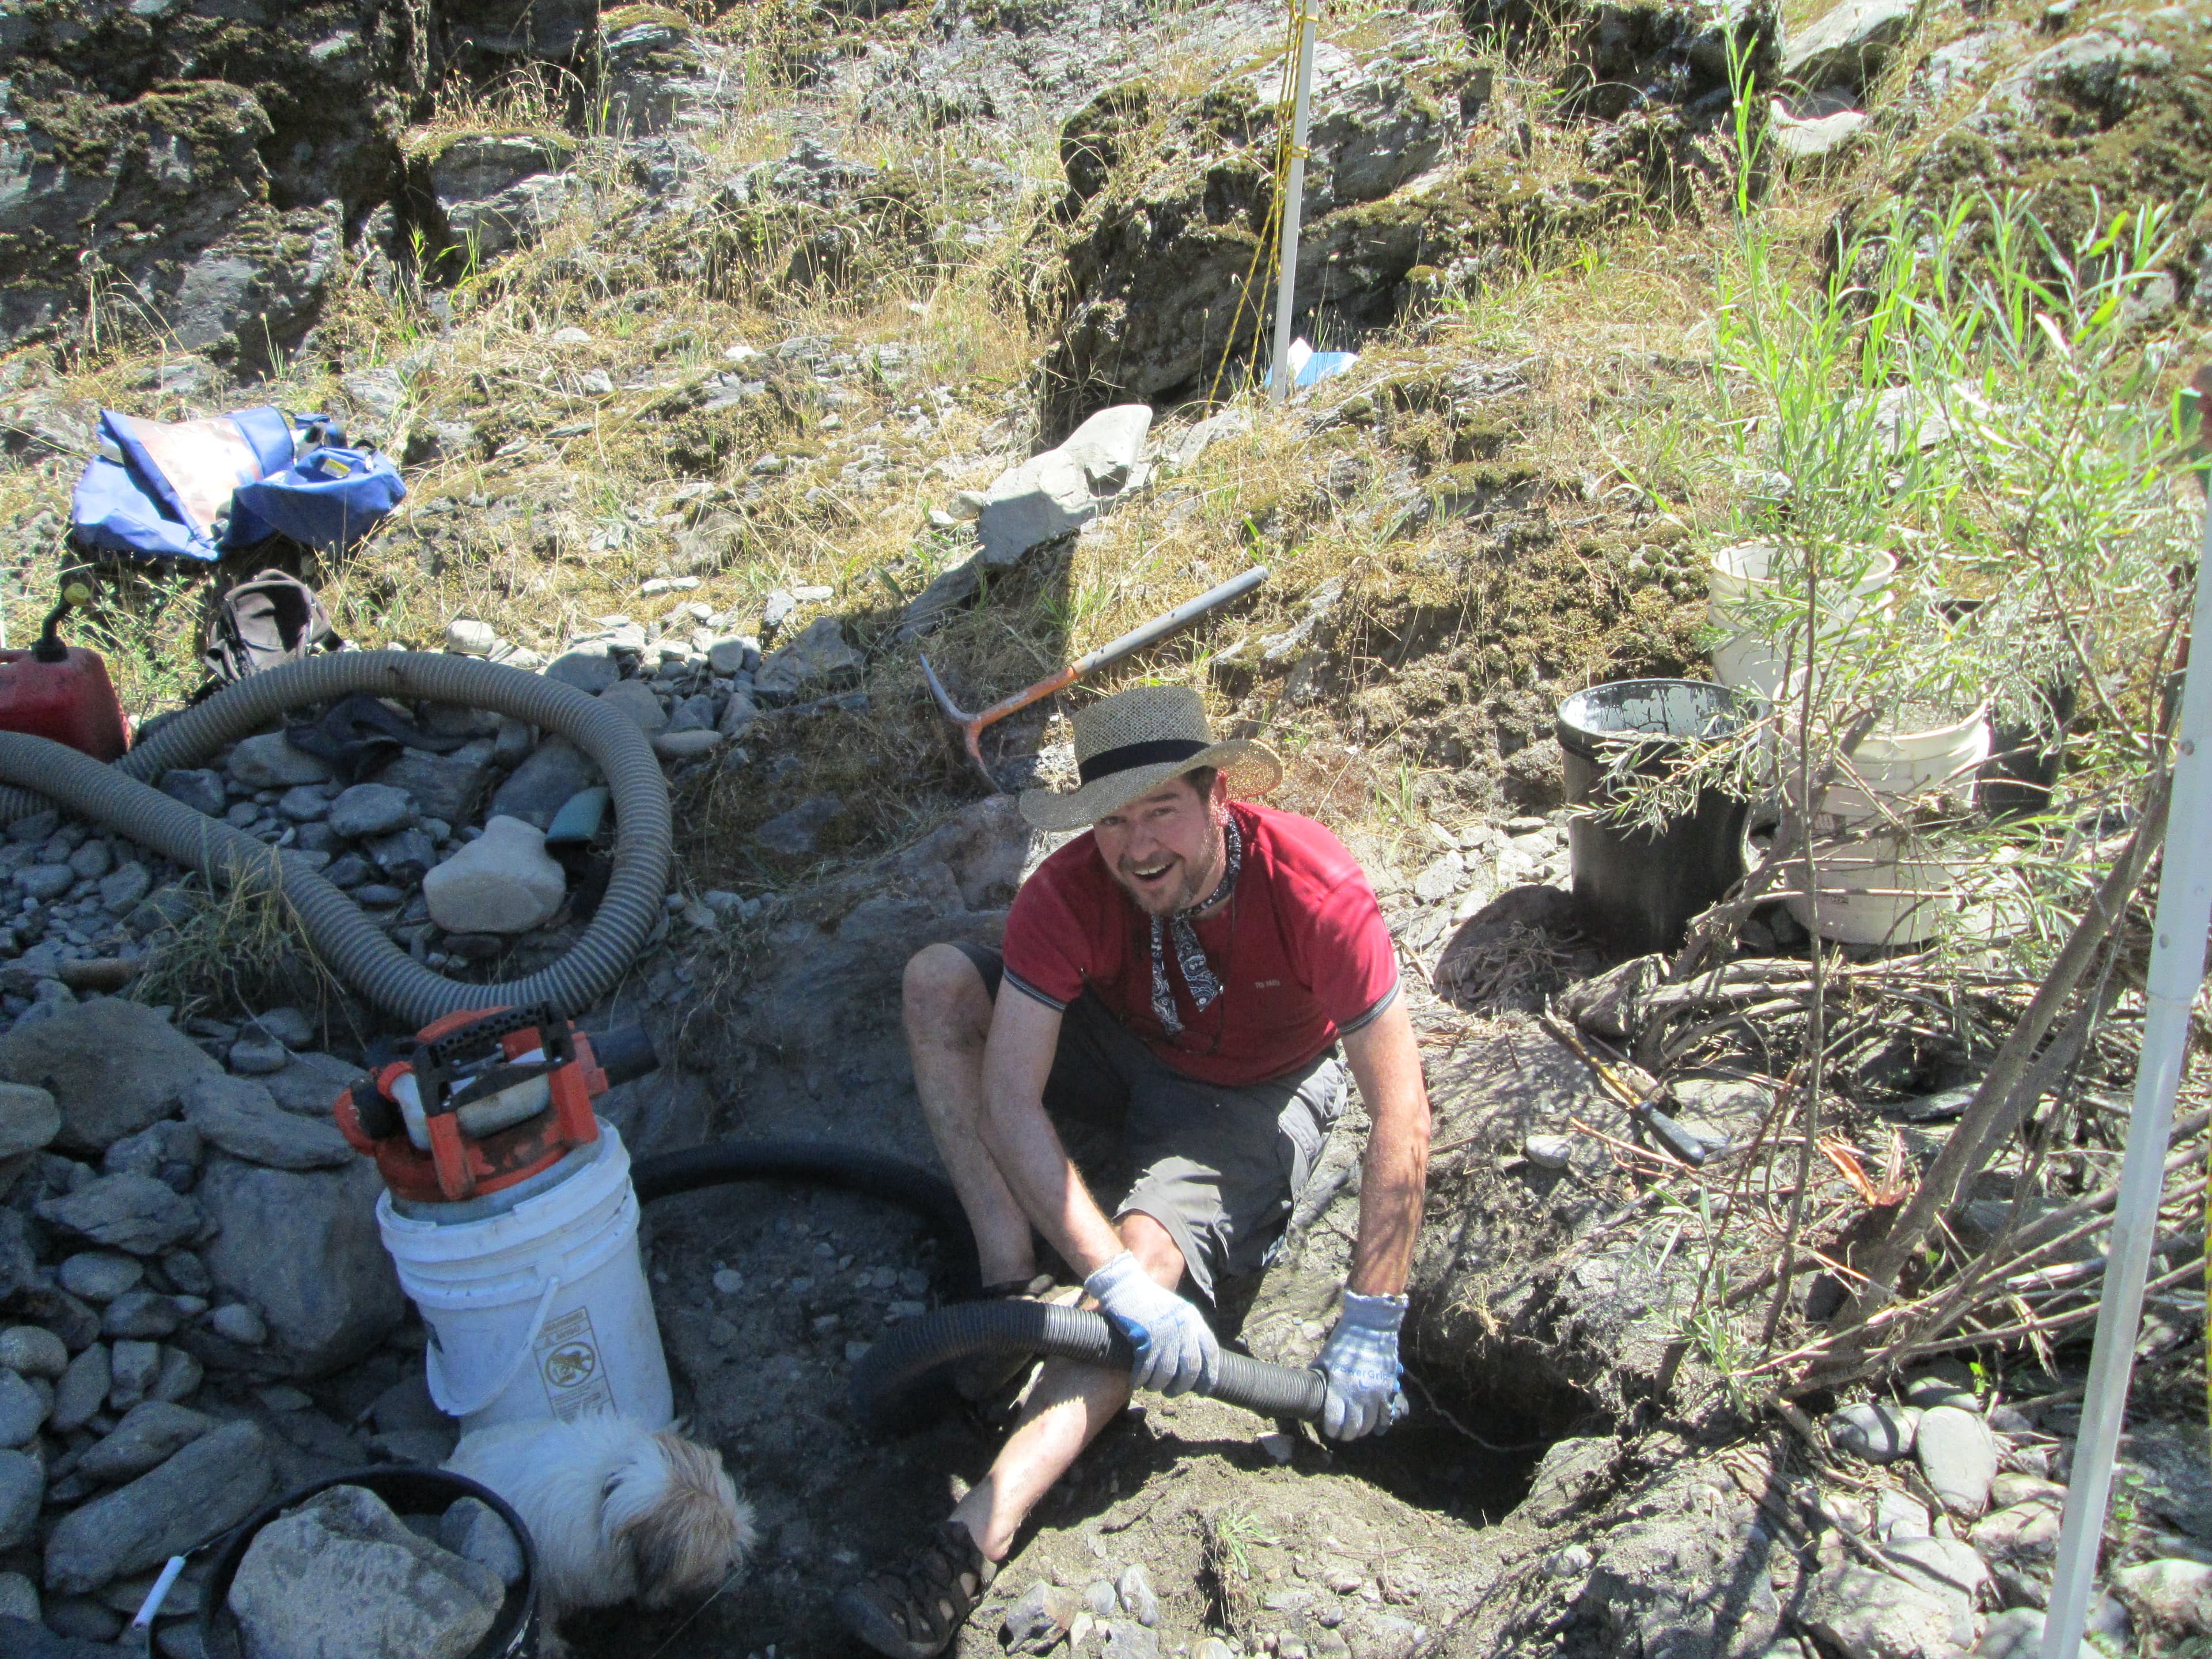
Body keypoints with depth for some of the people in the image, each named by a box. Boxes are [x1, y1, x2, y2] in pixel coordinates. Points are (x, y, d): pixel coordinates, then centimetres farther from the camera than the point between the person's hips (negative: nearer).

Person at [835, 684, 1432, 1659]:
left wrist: (1368, 1328, -31)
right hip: (1124, 1043, 3)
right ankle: (1010, 1291, -18)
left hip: (1256, 1090, -3)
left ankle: (974, 1542, -34)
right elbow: (1009, 1102, -34)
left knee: (1154, 1248, -32)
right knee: (937, 980, -21)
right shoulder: (1069, 895, -28)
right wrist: (1117, 1285, -42)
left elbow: (1401, 1117, -31)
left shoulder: (1315, 891, -34)